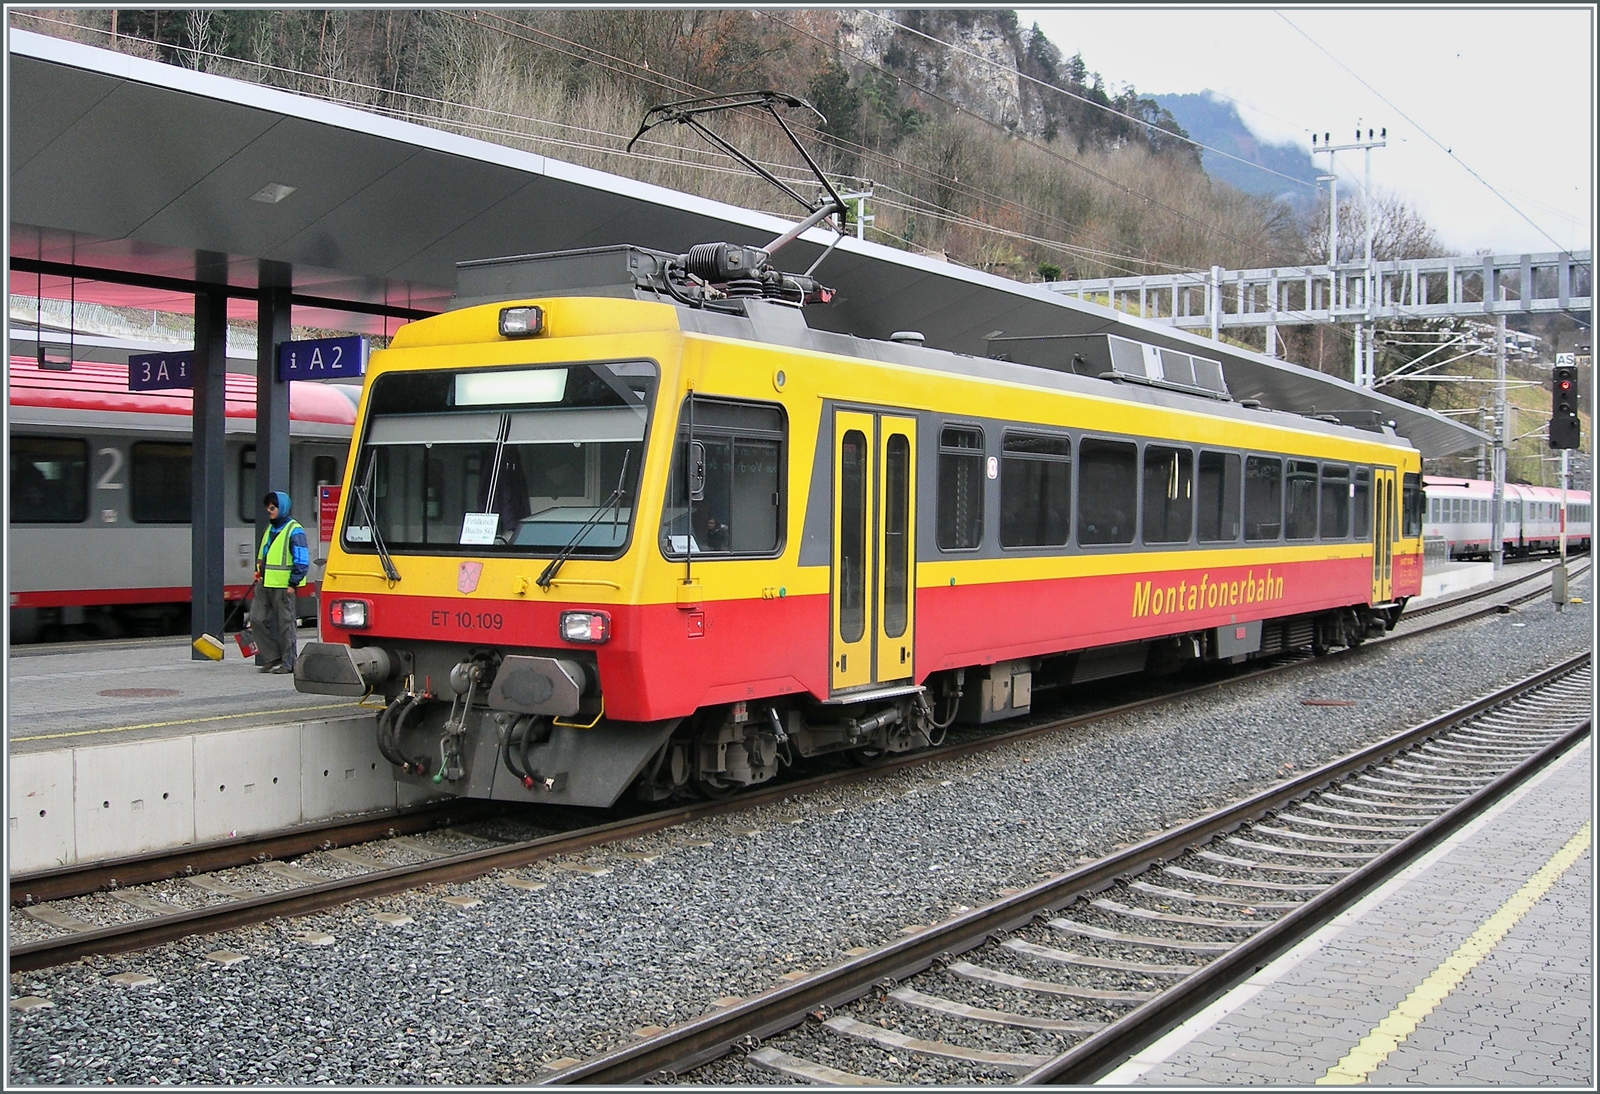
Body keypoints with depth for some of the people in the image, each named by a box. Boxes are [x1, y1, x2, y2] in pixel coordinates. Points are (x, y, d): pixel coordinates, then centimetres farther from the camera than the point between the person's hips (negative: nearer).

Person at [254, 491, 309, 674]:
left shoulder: (294, 530, -9)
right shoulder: (270, 529, 16)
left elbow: (302, 561, -12)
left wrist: (293, 583, -15)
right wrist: (259, 571, 14)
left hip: (283, 586, -8)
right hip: (265, 584, 8)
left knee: (285, 623, -1)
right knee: (259, 620, 5)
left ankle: (288, 663, 6)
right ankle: (270, 658, 14)